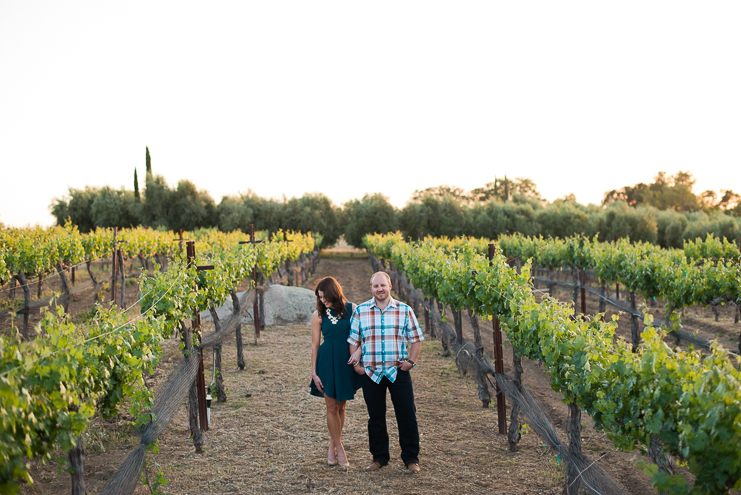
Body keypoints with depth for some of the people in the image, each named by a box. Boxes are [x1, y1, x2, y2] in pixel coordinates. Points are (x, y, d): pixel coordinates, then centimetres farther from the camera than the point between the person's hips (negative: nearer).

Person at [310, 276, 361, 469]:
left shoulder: (352, 309, -1)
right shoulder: (318, 315, -1)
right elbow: (315, 345, 1)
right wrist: (314, 372, -1)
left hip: (347, 362, 1)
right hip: (327, 362, -1)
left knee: (341, 406, 8)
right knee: (332, 407, 0)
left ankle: (332, 446, 22)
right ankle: (340, 449, 11)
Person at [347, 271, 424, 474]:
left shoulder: (404, 310, 4)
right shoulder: (360, 311, 5)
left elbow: (416, 339, 8)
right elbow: (354, 340, 9)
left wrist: (411, 361, -4)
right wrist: (356, 363, -1)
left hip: (398, 371, -1)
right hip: (371, 372, 1)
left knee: (407, 415, 1)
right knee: (375, 417, 8)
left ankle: (411, 458, 13)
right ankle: (379, 457, 22)